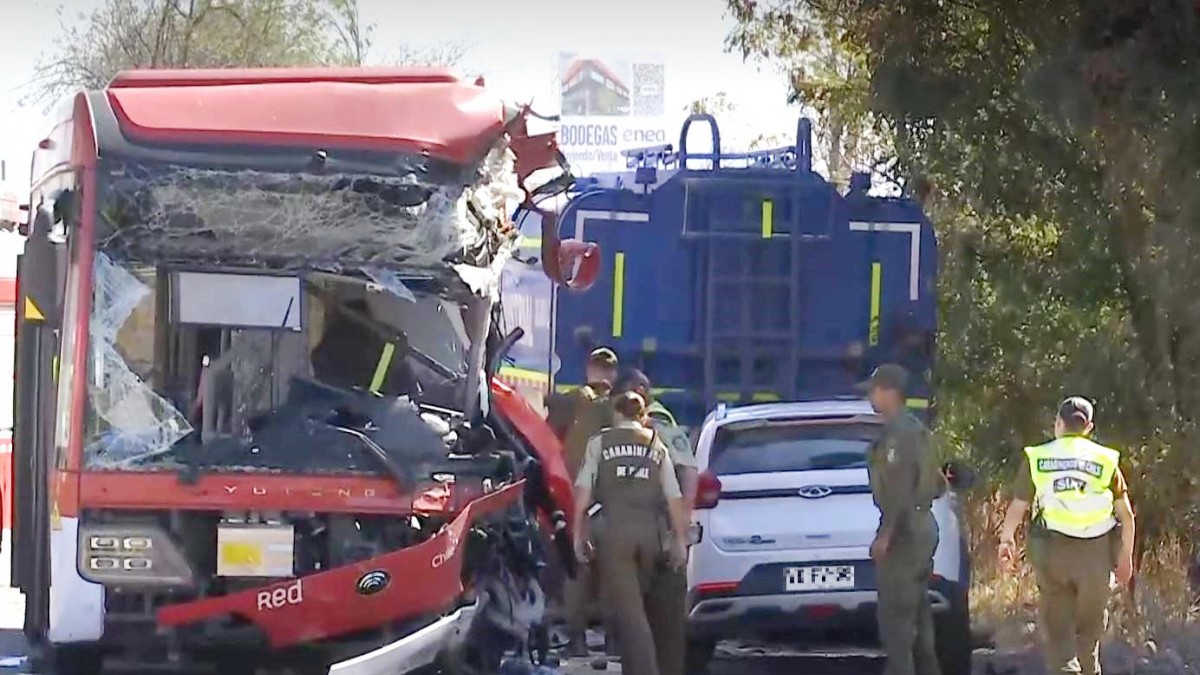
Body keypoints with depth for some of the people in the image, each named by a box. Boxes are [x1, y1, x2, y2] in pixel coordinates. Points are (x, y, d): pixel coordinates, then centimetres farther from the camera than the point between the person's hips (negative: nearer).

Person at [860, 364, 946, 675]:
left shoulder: (897, 433, -16)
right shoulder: (916, 429, 15)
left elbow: (899, 486, -23)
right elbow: (937, 483, 21)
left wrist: (885, 534, -23)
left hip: (903, 531, -10)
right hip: (923, 526, 10)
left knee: (895, 614, -10)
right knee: (918, 613, 15)